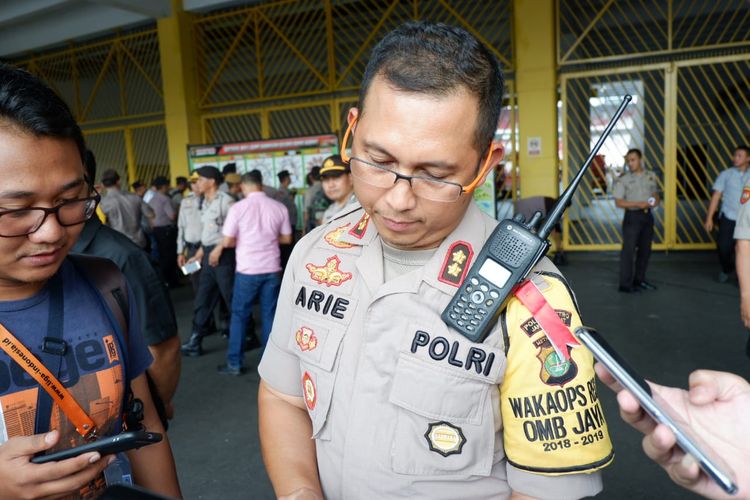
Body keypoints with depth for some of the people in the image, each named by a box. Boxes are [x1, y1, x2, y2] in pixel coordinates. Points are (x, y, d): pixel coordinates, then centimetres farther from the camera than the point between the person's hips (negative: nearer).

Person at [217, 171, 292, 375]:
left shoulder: (238, 208, -8)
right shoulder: (279, 207, 0)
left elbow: (228, 242, -8)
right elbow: (287, 238, 8)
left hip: (248, 269, -3)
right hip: (272, 268, 3)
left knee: (239, 315, 9)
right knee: (269, 315, 11)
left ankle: (235, 363, 14)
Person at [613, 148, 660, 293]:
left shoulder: (651, 176, 8)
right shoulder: (623, 179, -8)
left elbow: (655, 194, 21)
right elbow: (618, 202, -11)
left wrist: (656, 200, -3)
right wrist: (638, 204, -20)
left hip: (647, 215, 6)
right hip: (632, 216, -6)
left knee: (645, 250, 13)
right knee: (628, 251, -5)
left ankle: (639, 280, 26)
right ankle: (625, 284, 0)